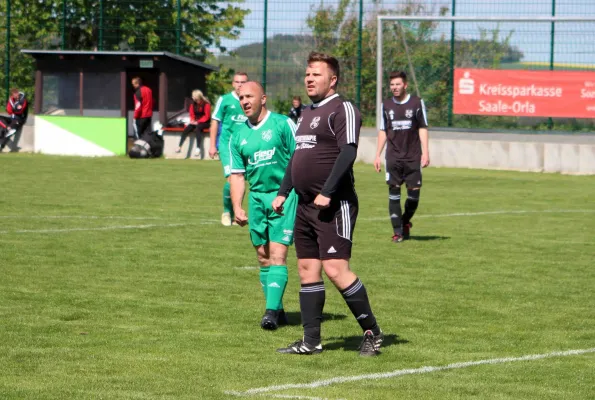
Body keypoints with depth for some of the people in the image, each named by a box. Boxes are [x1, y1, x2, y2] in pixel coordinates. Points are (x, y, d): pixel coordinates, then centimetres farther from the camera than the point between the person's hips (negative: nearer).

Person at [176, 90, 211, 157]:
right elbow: (192, 114, 15)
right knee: (186, 129, -22)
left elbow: (207, 116, -12)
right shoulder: (193, 104, 8)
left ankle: (198, 148, -44)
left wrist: (198, 122, -19)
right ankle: (179, 147, -26)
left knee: (198, 128, -37)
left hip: (205, 122, -6)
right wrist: (192, 120, -7)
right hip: (195, 122, 6)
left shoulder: (206, 104, -9)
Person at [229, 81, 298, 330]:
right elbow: (237, 175, 12)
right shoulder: (239, 136, 10)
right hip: (257, 197, 6)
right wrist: (237, 207, 0)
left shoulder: (282, 124, -5)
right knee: (263, 256, 8)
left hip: (284, 195, -6)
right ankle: (277, 310, 18)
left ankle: (272, 310, -17)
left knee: (277, 253, -13)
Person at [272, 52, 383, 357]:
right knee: (307, 270, 8)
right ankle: (311, 341, 12)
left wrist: (327, 193, -24)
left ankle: (372, 333, -3)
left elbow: (348, 152, -19)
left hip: (334, 205, -9)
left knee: (335, 269, -14)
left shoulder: (342, 109, -9)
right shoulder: (307, 113, 20)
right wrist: (283, 193, 20)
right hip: (306, 205, 9)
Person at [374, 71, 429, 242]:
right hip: (393, 156, 1)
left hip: (413, 157, -1)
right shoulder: (386, 105, 8)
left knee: (414, 193, -2)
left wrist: (425, 152, -5)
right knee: (394, 192, -5)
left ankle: (406, 221, 25)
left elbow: (422, 128, 3)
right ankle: (397, 231, 1)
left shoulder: (416, 103, 2)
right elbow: (383, 131, 14)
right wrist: (377, 155, 9)